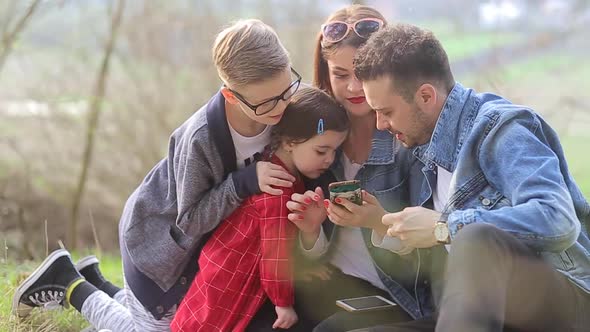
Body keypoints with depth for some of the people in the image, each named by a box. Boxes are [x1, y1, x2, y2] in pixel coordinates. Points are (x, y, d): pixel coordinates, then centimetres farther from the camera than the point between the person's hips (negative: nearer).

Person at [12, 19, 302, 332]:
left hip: (207, 234, 6)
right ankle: (69, 283, 25)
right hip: (159, 236, -6)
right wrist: (246, 181, -40)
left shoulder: (284, 109, -23)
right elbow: (190, 221, -28)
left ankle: (91, 283, 37)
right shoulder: (200, 138, -39)